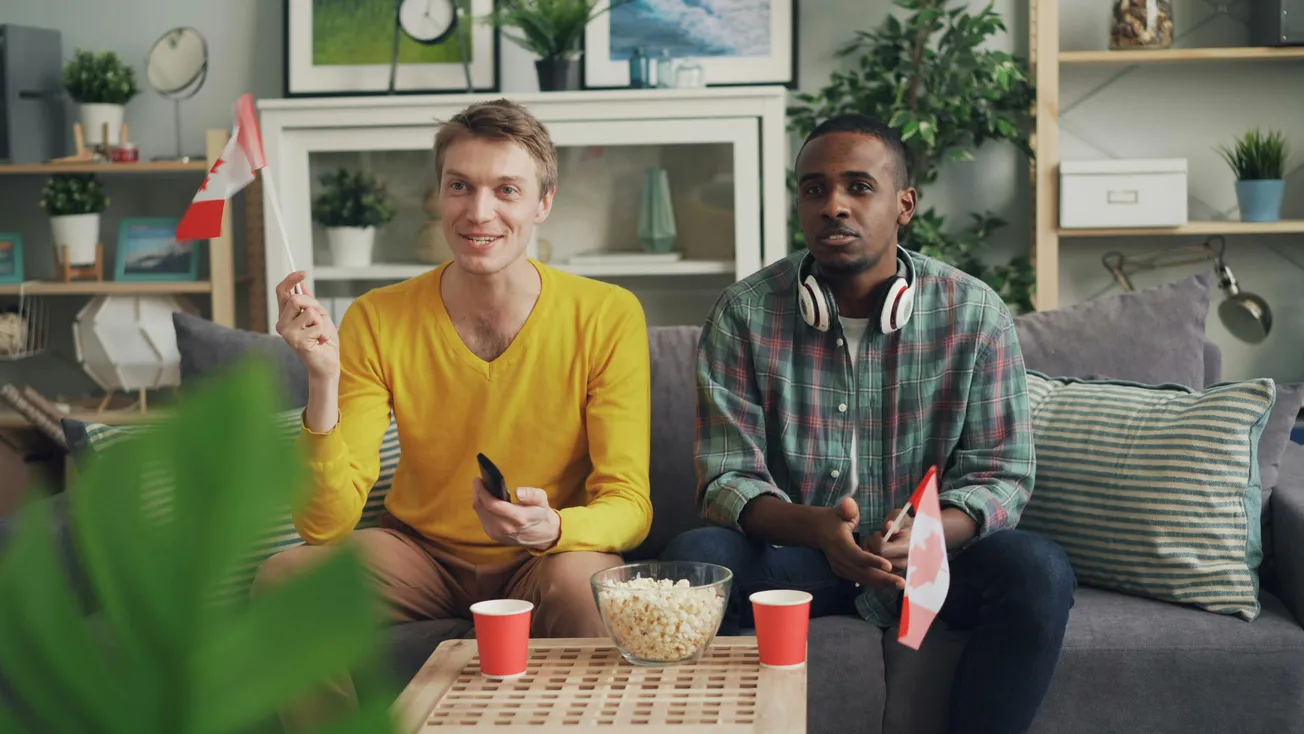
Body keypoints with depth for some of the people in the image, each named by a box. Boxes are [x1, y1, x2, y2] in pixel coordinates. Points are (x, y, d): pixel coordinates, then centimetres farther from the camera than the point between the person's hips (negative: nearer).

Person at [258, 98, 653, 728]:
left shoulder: (608, 317, -14)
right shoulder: (377, 321, -12)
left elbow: (629, 504, -15)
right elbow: (325, 522, -17)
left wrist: (552, 528, -37)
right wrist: (323, 381, -32)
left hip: (547, 559, -2)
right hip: (421, 553, 2)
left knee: (585, 584, -35)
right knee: (283, 578, -24)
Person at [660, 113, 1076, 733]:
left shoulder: (975, 313, -5)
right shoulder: (744, 314, -5)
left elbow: (1000, 476, -5)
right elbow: (727, 480, -9)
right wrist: (818, 528, -31)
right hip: (793, 552, 0)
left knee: (1039, 570, -28)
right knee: (693, 559, -30)